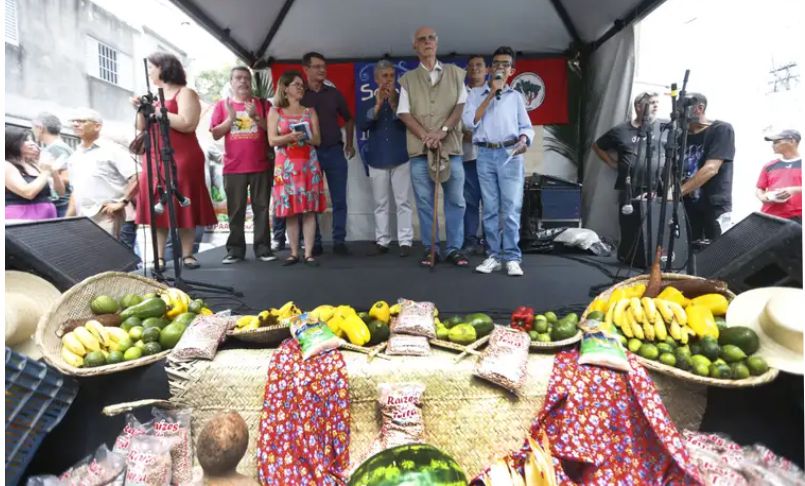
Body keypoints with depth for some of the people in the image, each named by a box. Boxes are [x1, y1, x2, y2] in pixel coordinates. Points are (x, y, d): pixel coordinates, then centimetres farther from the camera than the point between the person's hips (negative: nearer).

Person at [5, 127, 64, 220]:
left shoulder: (35, 164, 14)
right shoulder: (7, 166, -4)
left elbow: (60, 191, 14)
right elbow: (28, 193, -18)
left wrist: (54, 171, -2)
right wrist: (46, 172, -7)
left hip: (47, 216, 6)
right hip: (22, 217, -6)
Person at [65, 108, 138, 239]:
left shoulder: (111, 149, -5)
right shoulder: (74, 157, 18)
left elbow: (137, 177, -14)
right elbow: (75, 191, 24)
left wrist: (122, 203, -15)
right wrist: (67, 220, 16)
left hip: (106, 217, -7)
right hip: (81, 220, 7)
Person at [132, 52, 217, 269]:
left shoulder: (185, 93, 0)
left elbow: (187, 124, -15)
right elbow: (142, 128, 22)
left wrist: (159, 112, -10)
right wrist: (141, 110, 5)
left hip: (181, 159, -6)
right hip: (154, 159, 6)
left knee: (183, 207, -3)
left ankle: (187, 255, 4)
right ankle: (159, 256, 6)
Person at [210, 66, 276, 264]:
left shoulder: (263, 104, 8)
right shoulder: (222, 105, 9)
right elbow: (215, 134, 4)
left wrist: (256, 117, -13)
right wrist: (230, 119, -10)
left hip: (261, 166, 0)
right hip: (233, 168, 0)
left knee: (261, 208, 2)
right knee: (236, 210, 3)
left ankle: (263, 248, 6)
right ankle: (235, 249, 9)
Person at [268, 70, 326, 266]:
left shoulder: (310, 111, 13)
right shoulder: (275, 111, 8)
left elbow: (317, 139, 6)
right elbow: (272, 140, -1)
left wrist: (304, 136, -14)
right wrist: (290, 137, -18)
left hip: (309, 164, 1)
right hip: (286, 165, -1)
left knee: (309, 209, -4)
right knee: (290, 209, -1)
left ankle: (308, 253, -2)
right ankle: (294, 253, 6)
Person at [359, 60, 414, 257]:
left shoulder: (402, 98, 3)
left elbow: (407, 123, -9)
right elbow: (364, 125, -7)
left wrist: (393, 103, -20)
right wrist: (378, 105, -17)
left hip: (400, 158, -2)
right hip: (377, 159, 2)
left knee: (403, 202, -1)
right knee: (380, 203, 6)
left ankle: (405, 241, 3)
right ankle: (381, 241, 13)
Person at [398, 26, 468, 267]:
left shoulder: (455, 73, 13)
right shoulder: (407, 79, 12)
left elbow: (462, 105, 4)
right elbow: (404, 113, 3)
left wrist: (443, 131, -12)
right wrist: (425, 135, -12)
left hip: (451, 147, 0)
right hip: (419, 148, 0)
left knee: (455, 200, 1)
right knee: (425, 201, 1)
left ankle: (455, 248, 10)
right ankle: (430, 249, 10)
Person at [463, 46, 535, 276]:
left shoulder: (516, 96, 14)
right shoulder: (476, 93, 13)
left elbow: (526, 126, 11)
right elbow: (469, 121, -2)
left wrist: (523, 140, -12)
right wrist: (491, 94, -3)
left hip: (510, 155, 0)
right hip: (486, 155, 1)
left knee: (511, 209, -6)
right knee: (490, 209, 3)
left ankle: (512, 258, -2)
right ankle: (494, 256, 9)